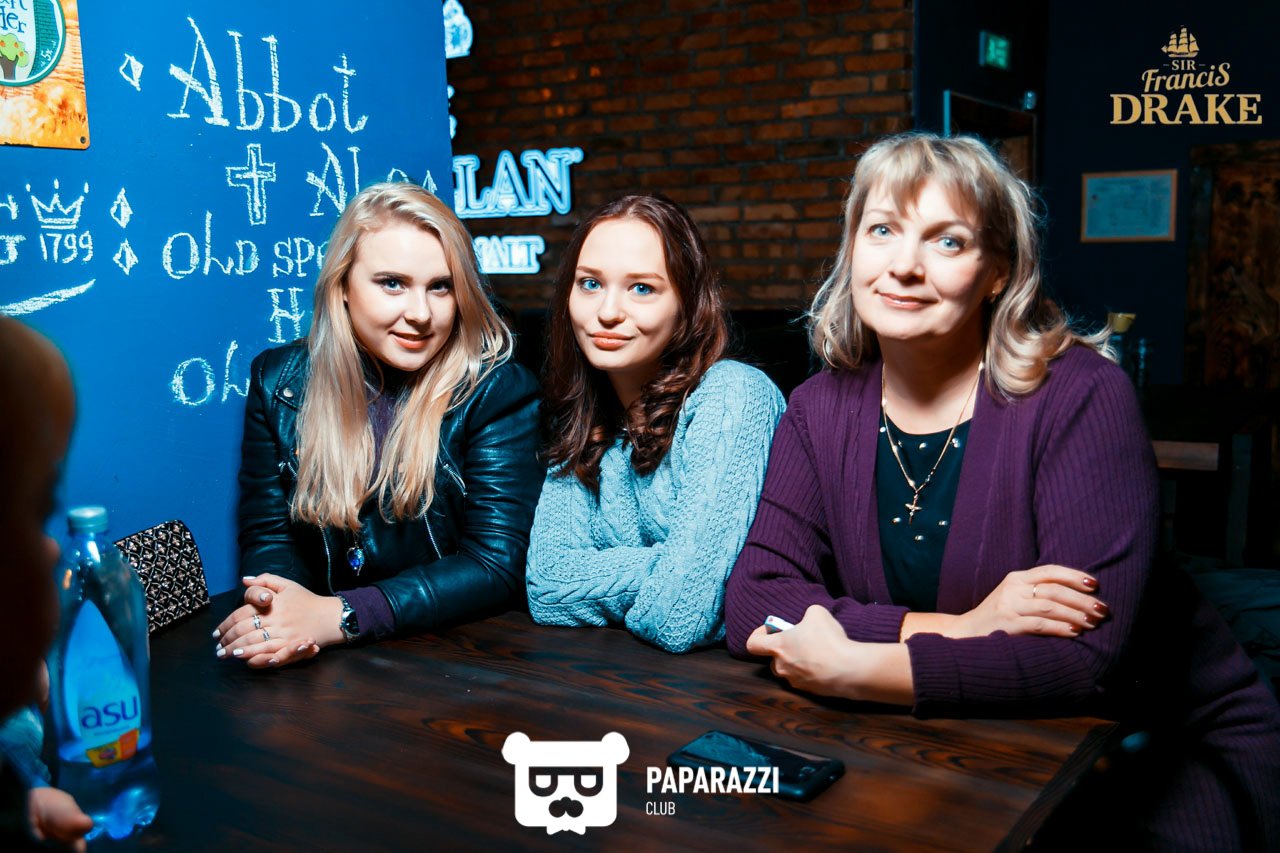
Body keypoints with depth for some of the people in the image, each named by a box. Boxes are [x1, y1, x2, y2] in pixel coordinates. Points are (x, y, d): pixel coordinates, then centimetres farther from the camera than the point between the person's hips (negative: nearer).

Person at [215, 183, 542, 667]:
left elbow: (499, 562, -14)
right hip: (319, 666, 2)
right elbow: (268, 532, 6)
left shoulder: (498, 390, -9)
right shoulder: (278, 380, 2)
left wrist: (338, 617, -23)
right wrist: (273, 607, -17)